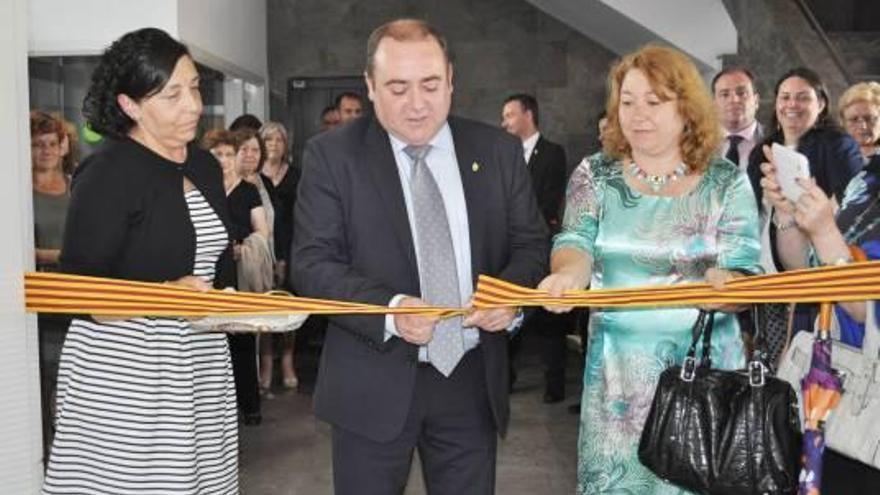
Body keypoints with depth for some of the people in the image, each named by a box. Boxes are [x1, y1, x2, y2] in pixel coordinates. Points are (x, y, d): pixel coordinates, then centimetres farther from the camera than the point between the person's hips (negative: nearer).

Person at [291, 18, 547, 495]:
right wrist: (389, 308, -25)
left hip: (473, 379, 3)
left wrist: (512, 292, -15)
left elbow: (531, 241, 7)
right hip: (373, 382, -2)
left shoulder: (498, 150, 3)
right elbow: (312, 263, -9)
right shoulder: (331, 155, -5)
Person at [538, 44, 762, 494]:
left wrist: (724, 285, -32)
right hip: (619, 367, 1)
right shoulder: (595, 174, 2)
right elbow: (576, 242, -9)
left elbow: (741, 268, -7)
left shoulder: (727, 182, -1)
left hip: (703, 364, 0)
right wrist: (569, 272, -33)